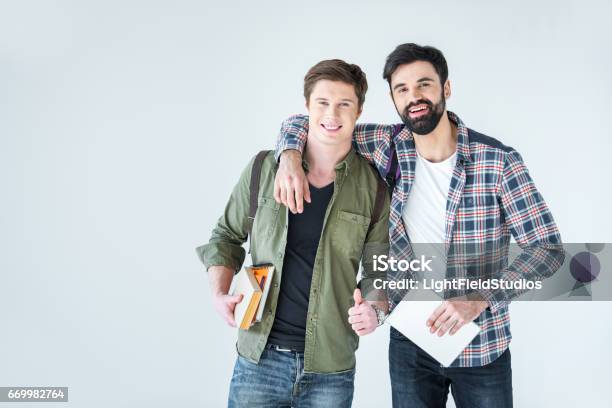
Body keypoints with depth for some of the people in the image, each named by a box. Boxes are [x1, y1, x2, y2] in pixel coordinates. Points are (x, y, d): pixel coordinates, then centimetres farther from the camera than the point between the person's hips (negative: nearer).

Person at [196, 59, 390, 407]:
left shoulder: (374, 186, -3)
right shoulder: (265, 168, -2)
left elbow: (380, 270, 4)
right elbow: (227, 236, 9)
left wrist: (375, 310, -14)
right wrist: (220, 294, -4)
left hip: (331, 368, 0)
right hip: (259, 357, 0)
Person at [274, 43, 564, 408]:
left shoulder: (499, 160, -14)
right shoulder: (388, 146, -6)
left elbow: (548, 248, -11)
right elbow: (303, 123, 3)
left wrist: (479, 299, -23)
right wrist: (290, 156, -19)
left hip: (484, 346, -2)